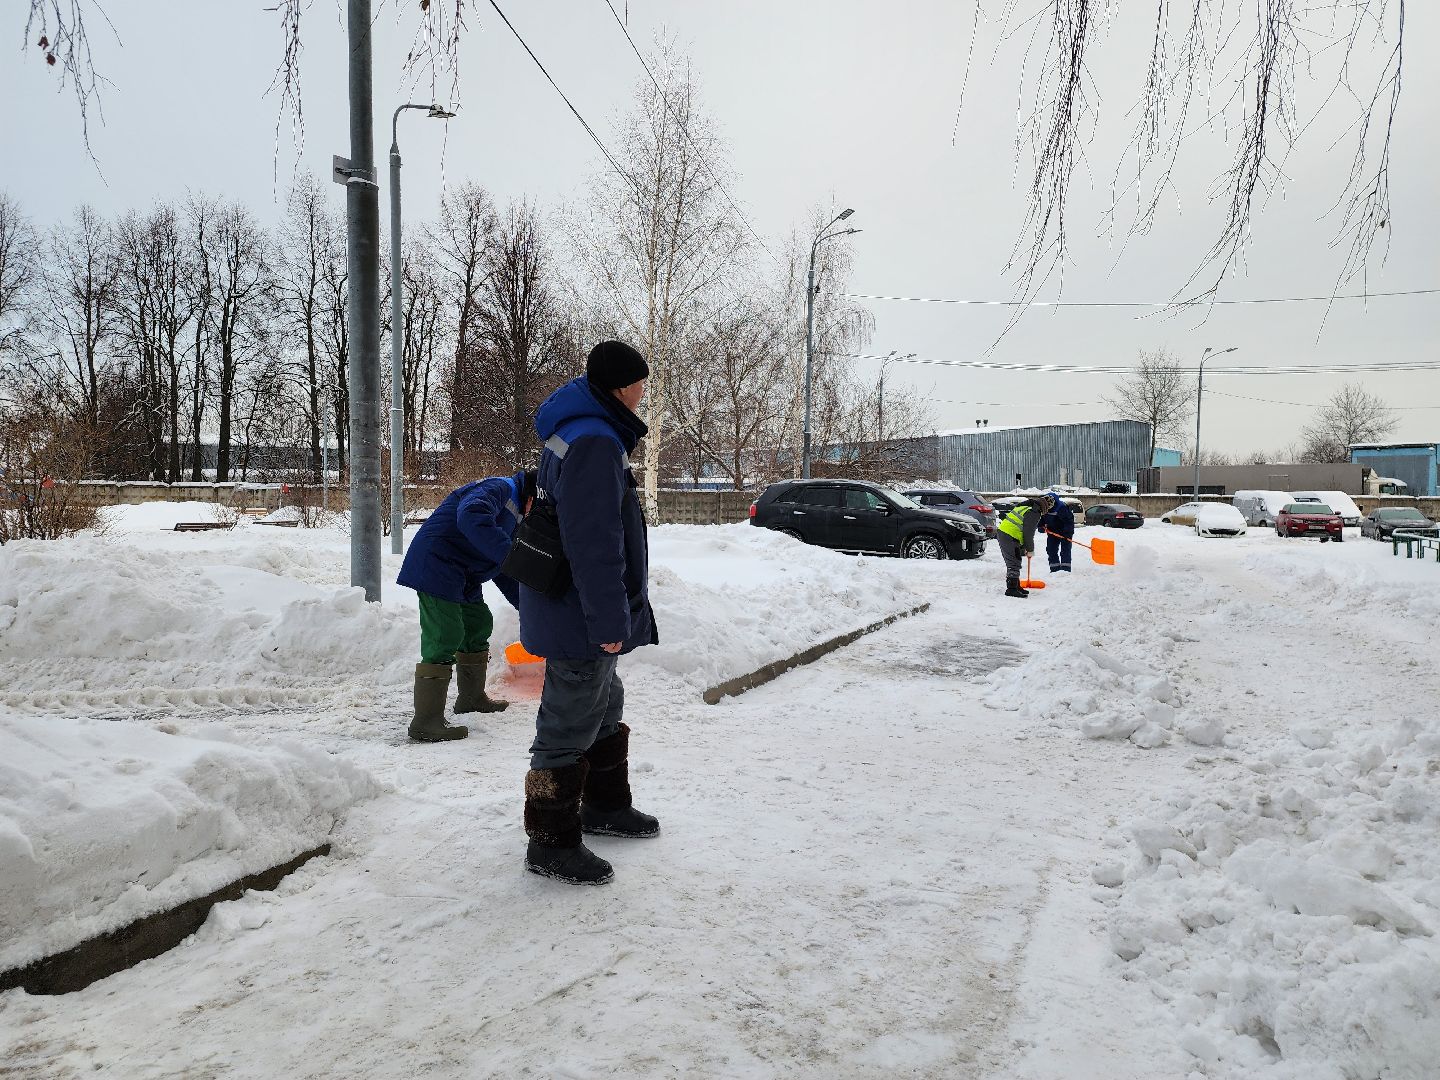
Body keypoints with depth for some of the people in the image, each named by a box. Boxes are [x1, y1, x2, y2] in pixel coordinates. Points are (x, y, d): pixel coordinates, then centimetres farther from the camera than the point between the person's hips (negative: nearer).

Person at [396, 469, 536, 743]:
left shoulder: (515, 515, 19)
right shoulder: (499, 488, -14)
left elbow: (503, 573, 25)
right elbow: (472, 518, -36)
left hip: (461, 579, 11)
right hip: (436, 568, -11)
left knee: (479, 623, 20)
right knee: (445, 637, -14)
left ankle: (472, 696, 36)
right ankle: (426, 723, -11)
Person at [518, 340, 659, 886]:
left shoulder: (577, 433, 13)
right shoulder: (595, 443, -22)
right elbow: (594, 542, -27)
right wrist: (610, 619, -23)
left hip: (577, 614, 11)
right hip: (581, 618, -11)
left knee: (604, 709, 23)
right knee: (570, 724, 0)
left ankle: (605, 804, 40)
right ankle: (551, 842, 13)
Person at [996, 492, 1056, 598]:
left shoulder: (1026, 506, 18)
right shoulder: (1034, 513, -14)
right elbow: (1028, 533, -15)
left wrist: (1024, 547, 25)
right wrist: (1030, 549, -2)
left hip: (1003, 532, 10)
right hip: (1010, 537, -10)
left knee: (1014, 563, 18)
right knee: (1014, 563, -8)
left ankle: (1015, 586, 26)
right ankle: (1011, 588, -8)